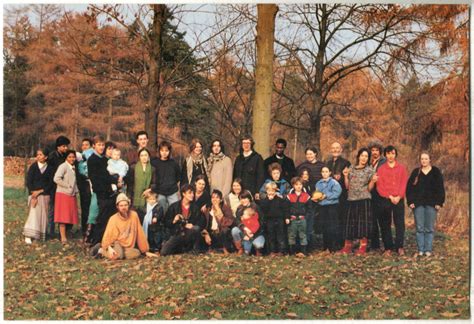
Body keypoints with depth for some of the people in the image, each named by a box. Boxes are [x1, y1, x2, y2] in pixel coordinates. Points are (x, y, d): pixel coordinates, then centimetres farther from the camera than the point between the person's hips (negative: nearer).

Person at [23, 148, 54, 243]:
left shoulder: (49, 169, 5)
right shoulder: (33, 167, 2)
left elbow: (51, 184, 1)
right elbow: (28, 182, -1)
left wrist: (40, 191, -10)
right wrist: (33, 193, -11)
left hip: (45, 195, 2)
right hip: (34, 194, -2)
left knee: (43, 214, 1)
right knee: (33, 213, -11)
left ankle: (41, 235, 7)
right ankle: (28, 236, -13)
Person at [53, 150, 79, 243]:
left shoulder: (73, 167, 15)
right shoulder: (63, 166, -9)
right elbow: (56, 179, -21)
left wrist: (75, 190, 7)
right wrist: (67, 186, -15)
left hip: (71, 194, 8)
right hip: (63, 194, -7)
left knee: (70, 217, 8)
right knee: (63, 217, -7)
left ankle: (65, 235, 15)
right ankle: (63, 238, -5)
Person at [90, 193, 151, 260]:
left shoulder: (134, 215, -8)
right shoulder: (113, 219, -11)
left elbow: (139, 233, -3)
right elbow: (107, 236, -8)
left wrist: (145, 250, 1)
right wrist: (110, 248, -25)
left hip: (129, 246, 4)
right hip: (117, 244, -4)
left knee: (137, 253, -27)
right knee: (117, 255, -35)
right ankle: (102, 250, -6)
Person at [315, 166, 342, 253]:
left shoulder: (334, 182, -4)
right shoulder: (318, 183, 13)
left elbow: (337, 193, -15)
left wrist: (326, 196, -17)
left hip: (332, 206, -5)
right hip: (322, 206, 5)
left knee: (332, 227, -6)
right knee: (324, 226, 8)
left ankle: (333, 248, -1)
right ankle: (325, 247, 17)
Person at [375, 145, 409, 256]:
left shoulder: (402, 168, 9)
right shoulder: (381, 169, 8)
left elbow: (404, 184, 2)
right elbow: (379, 186, 1)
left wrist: (398, 197, -11)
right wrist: (390, 197, -10)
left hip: (399, 200, 0)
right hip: (385, 200, 0)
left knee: (400, 224, -2)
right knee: (385, 225, 1)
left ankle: (399, 247, 4)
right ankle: (388, 248, 7)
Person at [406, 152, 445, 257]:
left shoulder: (436, 172, 5)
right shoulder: (415, 172, 8)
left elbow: (440, 188, 3)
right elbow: (409, 187, 5)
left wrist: (439, 202, -5)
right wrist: (410, 201, -4)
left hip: (431, 204, -1)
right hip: (418, 204, 1)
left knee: (429, 228, 2)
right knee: (419, 228, 1)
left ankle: (428, 249, 8)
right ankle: (420, 249, 6)